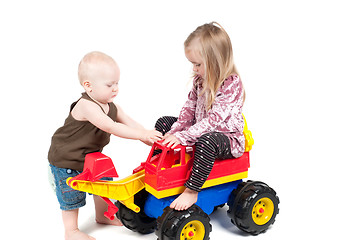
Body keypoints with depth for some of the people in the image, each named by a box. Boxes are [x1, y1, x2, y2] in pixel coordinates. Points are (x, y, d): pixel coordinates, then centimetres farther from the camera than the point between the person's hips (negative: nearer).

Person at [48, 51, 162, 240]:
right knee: (72, 195, 3)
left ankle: (102, 215, 42)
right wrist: (142, 135, -44)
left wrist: (149, 136, -20)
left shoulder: (111, 106, -5)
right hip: (65, 160, -8)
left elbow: (129, 122, -5)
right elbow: (111, 127, -42)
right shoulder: (86, 106, -34)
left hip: (90, 156, 8)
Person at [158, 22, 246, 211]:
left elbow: (214, 119, -31)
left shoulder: (232, 84, -24)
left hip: (228, 137, -9)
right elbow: (189, 108, 6)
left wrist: (182, 136, -35)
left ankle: (191, 190, -31)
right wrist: (174, 132, -10)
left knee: (206, 141, -42)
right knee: (163, 123, 6)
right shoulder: (201, 79, 2)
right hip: (201, 131, 9)